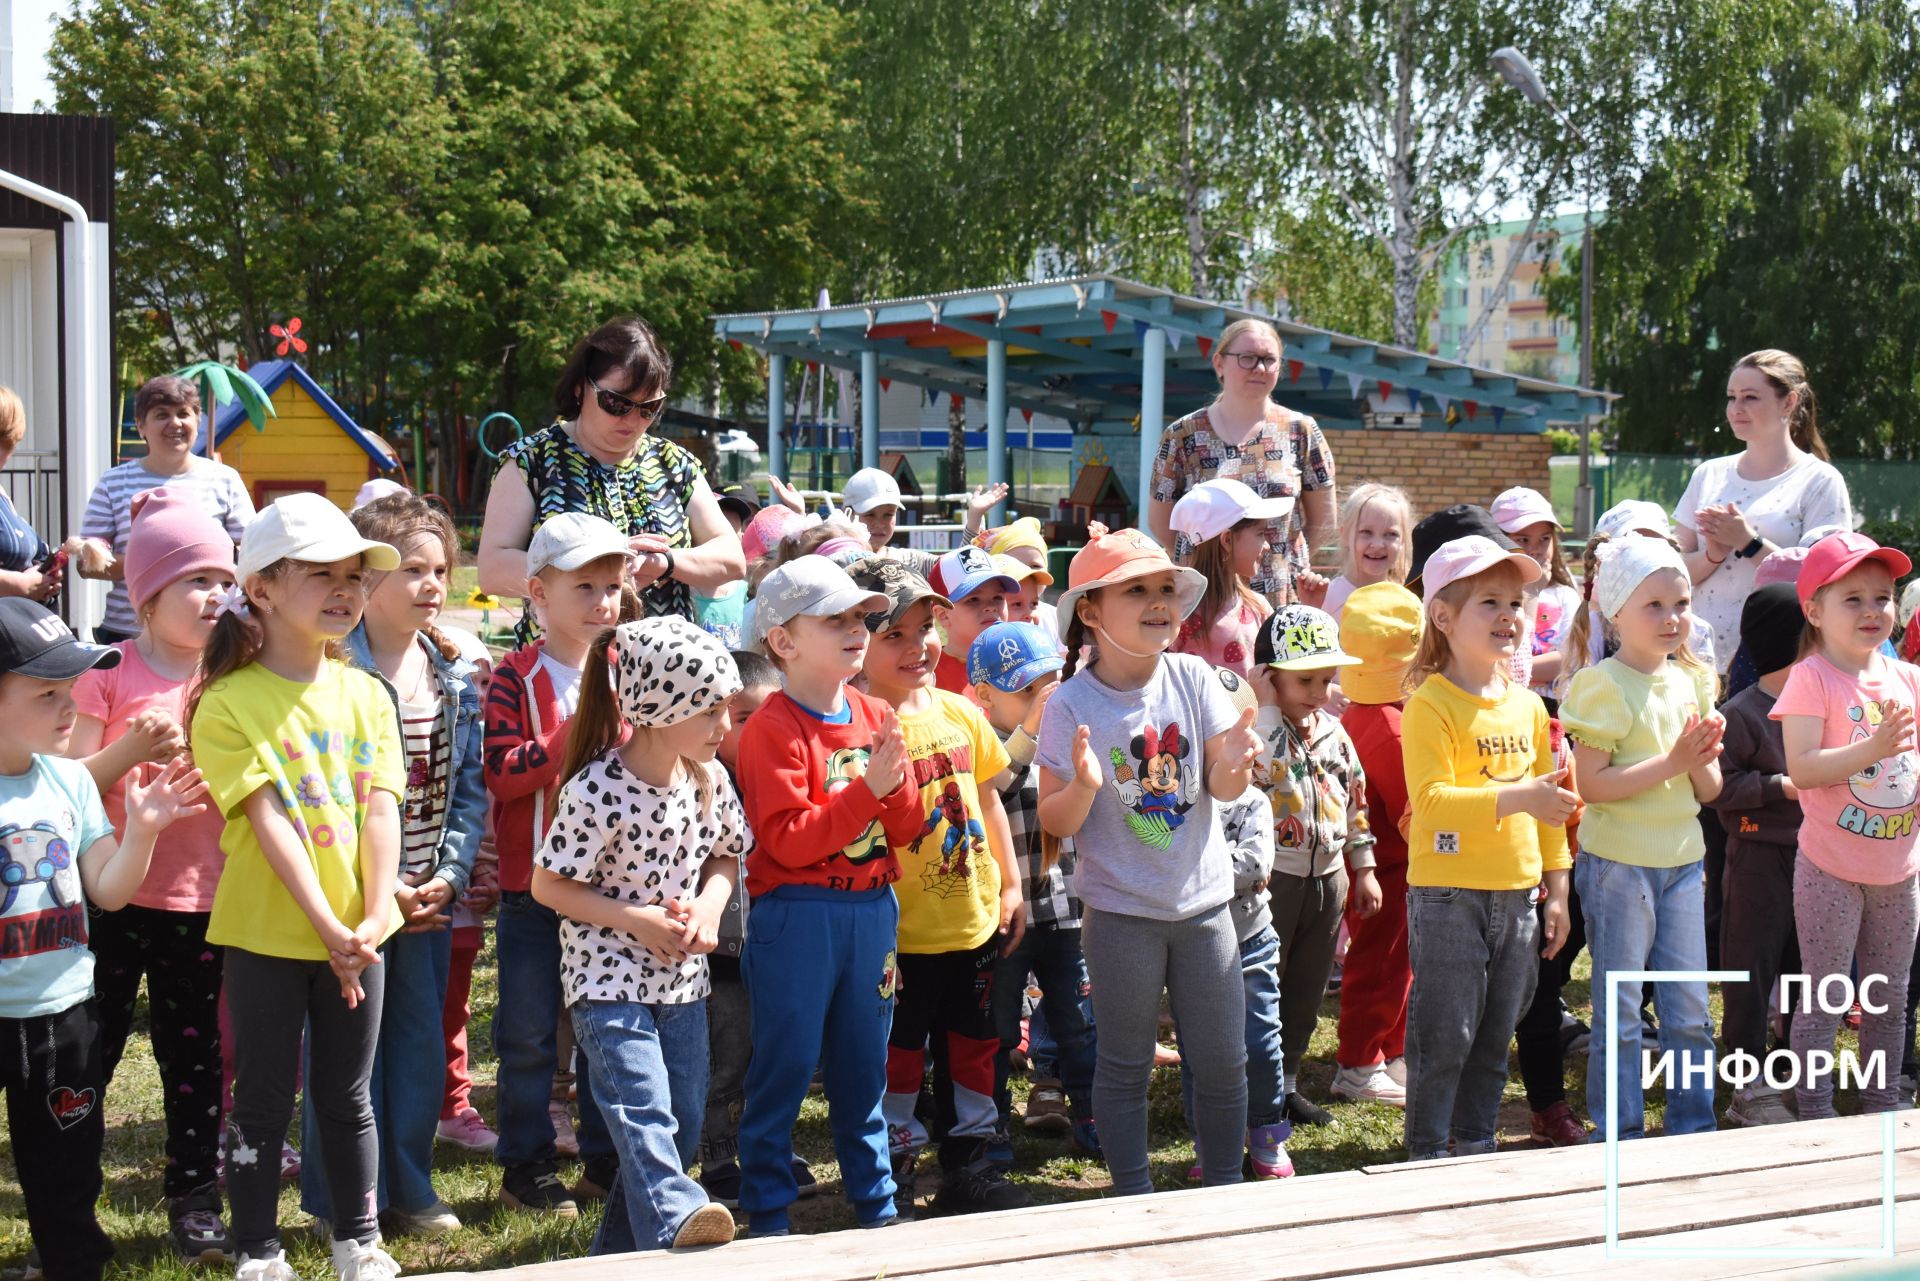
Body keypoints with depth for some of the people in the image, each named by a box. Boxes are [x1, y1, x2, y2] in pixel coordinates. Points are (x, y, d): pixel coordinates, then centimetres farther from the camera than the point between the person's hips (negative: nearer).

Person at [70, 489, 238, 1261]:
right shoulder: (109, 676, -7)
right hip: (118, 899, -3)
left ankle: (195, 1204, 19)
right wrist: (131, 750, -23)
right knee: (91, 1051, 4)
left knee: (194, 1055, 10)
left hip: (200, 900, 3)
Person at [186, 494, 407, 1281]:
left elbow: (380, 810, -1)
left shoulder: (365, 695, 5)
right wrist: (328, 928, -21)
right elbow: (269, 823, -16)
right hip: (267, 934, -4)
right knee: (263, 1101, 6)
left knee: (349, 1098, 13)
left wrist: (373, 918, -13)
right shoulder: (229, 704, -10)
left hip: (356, 937, 4)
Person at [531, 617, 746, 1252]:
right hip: (609, 980, -7)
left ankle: (619, 1252, 24)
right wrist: (635, 920, -18)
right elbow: (547, 885, -12)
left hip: (682, 979, 7)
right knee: (644, 1110, -24)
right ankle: (676, 1219, -42)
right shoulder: (598, 792, -19)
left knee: (683, 1125, 10)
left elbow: (727, 854, 15)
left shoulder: (710, 779, -1)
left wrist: (711, 903, -6)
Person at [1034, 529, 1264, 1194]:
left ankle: (1225, 1189, 25)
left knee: (1223, 1063, 9)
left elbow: (1222, 789, -5)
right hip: (1122, 910, -3)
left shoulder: (1193, 678, -4)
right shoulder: (1071, 705, -12)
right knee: (1125, 1066, 8)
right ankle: (1134, 1202, 21)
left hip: (1203, 901, 3)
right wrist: (1084, 787, -30)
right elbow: (1053, 823, -9)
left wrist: (1234, 765, -27)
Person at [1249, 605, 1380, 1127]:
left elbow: (1355, 799, 16)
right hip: (1273, 875, -7)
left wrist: (1364, 868, 16)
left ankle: (1287, 1081, 26)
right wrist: (1268, 710, -29)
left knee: (1306, 991, 14)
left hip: (1327, 874, 7)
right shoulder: (1256, 728, -12)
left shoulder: (1334, 734, 8)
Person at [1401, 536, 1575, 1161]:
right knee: (1446, 1036, -2)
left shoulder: (1528, 706, 11)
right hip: (1448, 892, -6)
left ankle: (1476, 1146, 25)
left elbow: (1550, 805, 18)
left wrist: (1557, 887, 15)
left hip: (1516, 893, 7)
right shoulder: (1431, 705, -11)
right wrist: (1517, 797, -30)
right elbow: (1431, 799, -22)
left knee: (1495, 1037, 14)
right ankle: (1429, 1156, 9)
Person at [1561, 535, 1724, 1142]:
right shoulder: (1605, 686, -11)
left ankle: (1694, 1130, 22)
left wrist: (1704, 760, -12)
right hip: (1618, 863, -6)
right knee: (1620, 1013, 2)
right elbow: (1592, 784, -19)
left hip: (1680, 861, 6)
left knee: (1690, 1010, 10)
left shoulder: (1691, 681, 9)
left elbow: (1709, 791, 10)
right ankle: (1619, 1135, 11)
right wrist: (1673, 761, -21)